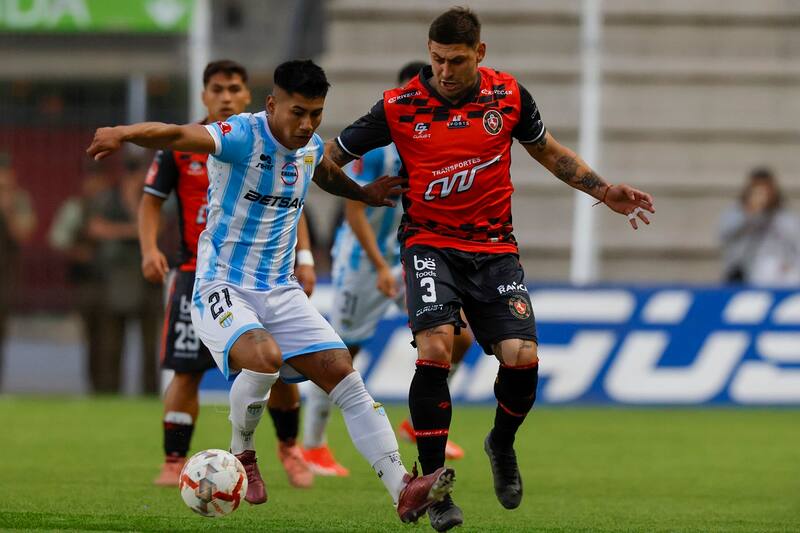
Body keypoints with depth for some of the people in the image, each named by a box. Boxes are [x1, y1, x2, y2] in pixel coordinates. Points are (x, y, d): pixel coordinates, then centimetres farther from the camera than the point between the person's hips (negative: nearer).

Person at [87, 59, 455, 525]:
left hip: (281, 292, 7)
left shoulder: (311, 148, 7)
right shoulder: (242, 136, -17)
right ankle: (241, 454, -6)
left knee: (347, 379, -5)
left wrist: (364, 193, 32)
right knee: (264, 355, -34)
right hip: (223, 288, -7)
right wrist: (125, 134, -55)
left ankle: (404, 490, -5)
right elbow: (178, 136, -38)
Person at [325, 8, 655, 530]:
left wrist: (605, 191, 11)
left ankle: (503, 444, 20)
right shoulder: (399, 107, -7)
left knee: (522, 357, -14)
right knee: (435, 349, -25)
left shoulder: (508, 95, -1)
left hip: (494, 247, 2)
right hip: (430, 244, -2)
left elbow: (550, 152, 17)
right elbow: (329, 158, 4)